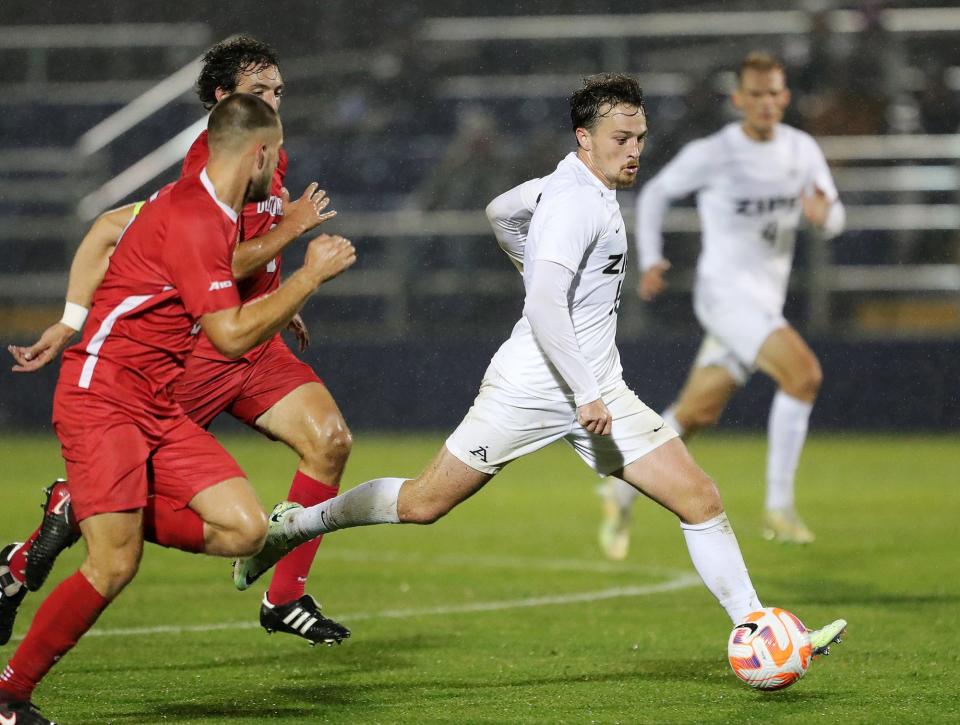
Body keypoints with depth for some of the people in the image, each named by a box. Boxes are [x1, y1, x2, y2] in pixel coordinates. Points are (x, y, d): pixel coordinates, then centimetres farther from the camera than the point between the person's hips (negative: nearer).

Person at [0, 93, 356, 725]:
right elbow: (232, 336, -20)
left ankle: (99, 520, 8)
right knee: (114, 568, -17)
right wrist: (311, 276, -12)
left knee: (246, 529, -8)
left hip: (159, 409, 9)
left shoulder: (218, 216, 15)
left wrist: (276, 312, 34)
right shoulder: (192, 217, -17)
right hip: (102, 397, -9)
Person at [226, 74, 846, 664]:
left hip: (599, 391, 9)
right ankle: (295, 524, 22)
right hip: (531, 388, -9)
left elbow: (502, 210, 29)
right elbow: (543, 307, -27)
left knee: (701, 500, -3)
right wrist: (586, 395, -25)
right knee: (422, 505, 0)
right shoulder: (576, 201, -18)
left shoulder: (586, 186, 12)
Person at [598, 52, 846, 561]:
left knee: (697, 413, 13)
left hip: (766, 302, 6)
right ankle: (779, 507, -20)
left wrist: (824, 212, -19)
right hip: (725, 290, -6)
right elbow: (654, 194, 6)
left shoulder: (802, 150, 5)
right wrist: (650, 261, -5)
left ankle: (623, 491, 32)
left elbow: (835, 222, 5)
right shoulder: (711, 155, -9)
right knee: (804, 373, -26)